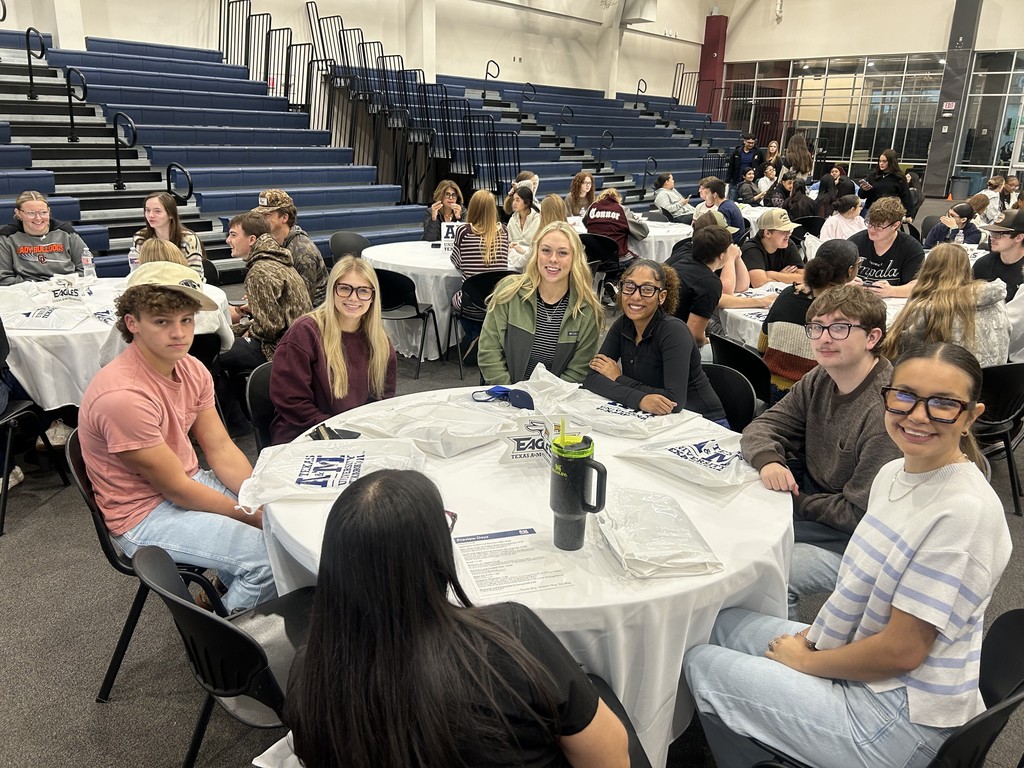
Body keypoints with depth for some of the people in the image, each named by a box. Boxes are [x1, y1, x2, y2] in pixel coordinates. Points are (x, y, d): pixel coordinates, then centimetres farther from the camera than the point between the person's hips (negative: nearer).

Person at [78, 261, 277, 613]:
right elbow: (176, 489, -22)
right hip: (145, 515, -8)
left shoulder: (192, 369, -3)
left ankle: (237, 587, 24)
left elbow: (221, 450, -1)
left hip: (188, 480, 8)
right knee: (268, 555, -21)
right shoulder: (123, 395, -29)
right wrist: (255, 517, -15)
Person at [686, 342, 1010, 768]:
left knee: (701, 664, -4)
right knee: (725, 622, 16)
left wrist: (807, 660, -11)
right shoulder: (894, 473, 0)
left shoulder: (965, 510, -27)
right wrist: (816, 633, 2)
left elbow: (901, 651, -24)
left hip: (905, 720, -8)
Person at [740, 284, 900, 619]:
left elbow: (860, 515, -23)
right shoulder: (820, 380, 0)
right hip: (813, 499, 8)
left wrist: (793, 501, -14)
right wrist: (768, 460, -20)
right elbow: (761, 427, 2)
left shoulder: (886, 411, -27)